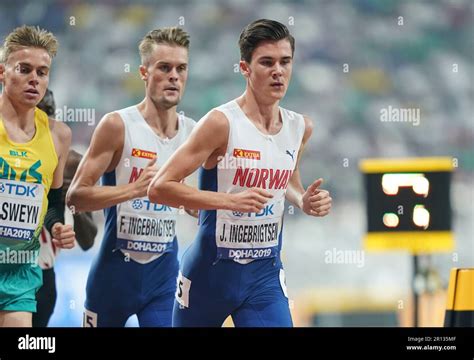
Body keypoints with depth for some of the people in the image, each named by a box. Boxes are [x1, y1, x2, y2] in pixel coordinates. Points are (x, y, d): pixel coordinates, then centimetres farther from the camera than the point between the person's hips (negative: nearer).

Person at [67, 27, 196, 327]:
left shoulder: (193, 132, 4)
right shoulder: (118, 125, -11)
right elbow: (76, 196, -15)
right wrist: (134, 190, -26)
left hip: (164, 272, 3)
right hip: (116, 269, -3)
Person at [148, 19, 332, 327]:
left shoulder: (300, 128, 2)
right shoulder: (221, 123, -16)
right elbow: (159, 188, -20)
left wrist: (303, 201, 2)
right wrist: (230, 201, -29)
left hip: (266, 275, 4)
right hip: (211, 271, -4)